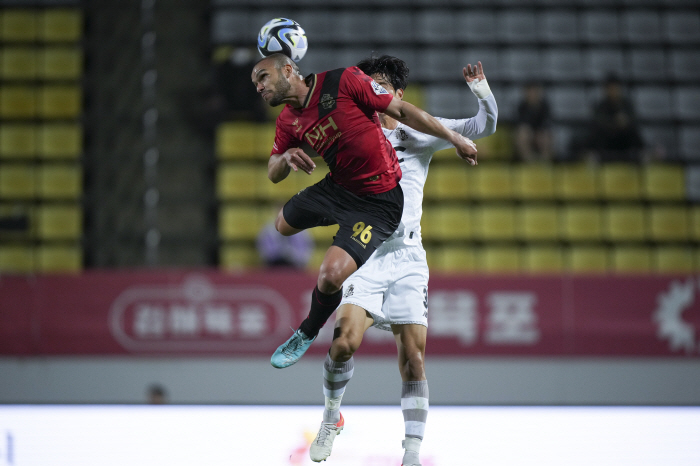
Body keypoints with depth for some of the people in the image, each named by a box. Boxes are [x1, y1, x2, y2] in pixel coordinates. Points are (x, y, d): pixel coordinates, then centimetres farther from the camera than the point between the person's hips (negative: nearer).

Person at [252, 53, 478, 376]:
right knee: (284, 224, 28)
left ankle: (308, 332, 9)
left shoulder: (343, 82, -21)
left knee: (330, 276, -20)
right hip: (337, 188, 8)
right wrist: (286, 158, -15)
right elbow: (273, 175, 9)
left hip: (378, 201, -8)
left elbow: (402, 111, -14)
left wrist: (455, 139, -9)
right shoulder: (288, 121, 0)